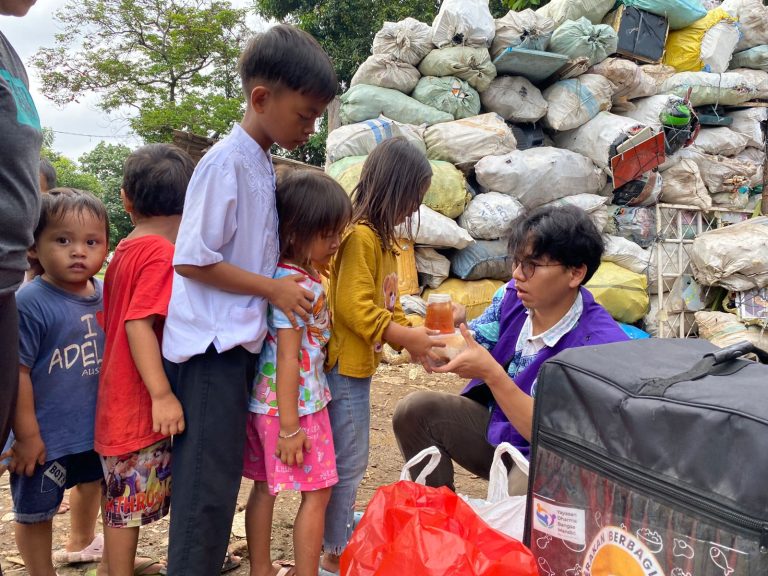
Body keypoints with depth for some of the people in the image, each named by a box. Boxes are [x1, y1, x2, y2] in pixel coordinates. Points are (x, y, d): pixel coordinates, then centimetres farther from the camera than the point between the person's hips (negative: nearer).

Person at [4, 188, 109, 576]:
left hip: (97, 426, 7)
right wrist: (27, 434, -18)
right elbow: (16, 371, -22)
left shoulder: (105, 295, -4)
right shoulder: (30, 303, -24)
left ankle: (82, 545, 56)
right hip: (46, 435, -7)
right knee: (35, 511, 11)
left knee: (92, 485, 29)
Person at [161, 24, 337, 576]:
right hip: (211, 345, -9)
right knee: (209, 479, -2)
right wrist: (274, 288, -16)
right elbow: (192, 261, -19)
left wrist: (283, 276, 3)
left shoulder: (264, 164, 10)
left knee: (224, 470, 17)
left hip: (242, 340, 9)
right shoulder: (226, 163, -16)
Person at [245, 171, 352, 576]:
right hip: (295, 404, -10)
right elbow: (288, 359, -23)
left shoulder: (288, 275, 7)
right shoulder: (298, 286, -21)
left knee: (265, 487, 18)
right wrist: (290, 426, -21)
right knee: (316, 493, 2)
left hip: (264, 402, 10)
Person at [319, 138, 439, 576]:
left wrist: (415, 336, 3)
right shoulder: (360, 236, -18)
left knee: (350, 455, 22)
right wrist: (405, 337, -18)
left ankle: (343, 520, 39)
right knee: (349, 461, -1)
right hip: (346, 364, -10)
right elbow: (353, 307, -25)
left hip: (360, 364, 10)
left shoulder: (382, 237, 14)